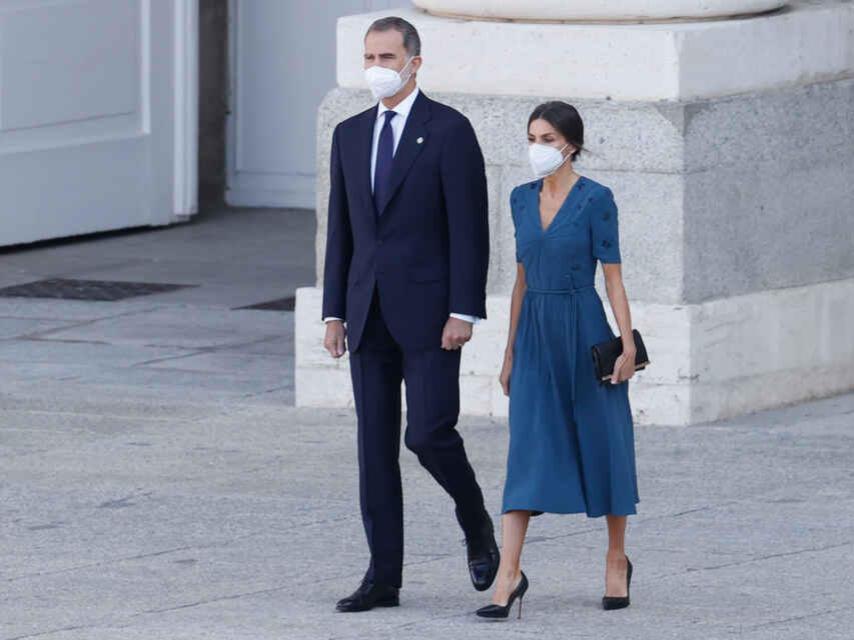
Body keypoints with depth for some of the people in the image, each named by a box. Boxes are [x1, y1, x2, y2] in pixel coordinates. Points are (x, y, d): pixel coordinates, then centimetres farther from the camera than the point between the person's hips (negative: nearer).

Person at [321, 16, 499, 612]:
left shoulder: (449, 130, -6)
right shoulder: (351, 135, 12)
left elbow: (470, 227, -9)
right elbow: (341, 230, 15)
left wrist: (464, 312, -15)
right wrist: (334, 312, 10)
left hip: (427, 312, -6)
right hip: (369, 313, 6)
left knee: (429, 433, -11)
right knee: (375, 446, 4)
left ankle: (477, 524, 17)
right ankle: (384, 576, 6)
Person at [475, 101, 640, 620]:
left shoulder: (595, 199, -7)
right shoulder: (523, 199, 9)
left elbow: (613, 275, -9)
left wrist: (628, 343, -15)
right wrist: (511, 351, 15)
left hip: (583, 331, -4)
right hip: (535, 332, 4)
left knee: (601, 442, 7)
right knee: (526, 452, -5)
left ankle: (617, 560, 25)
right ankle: (508, 575, -12)